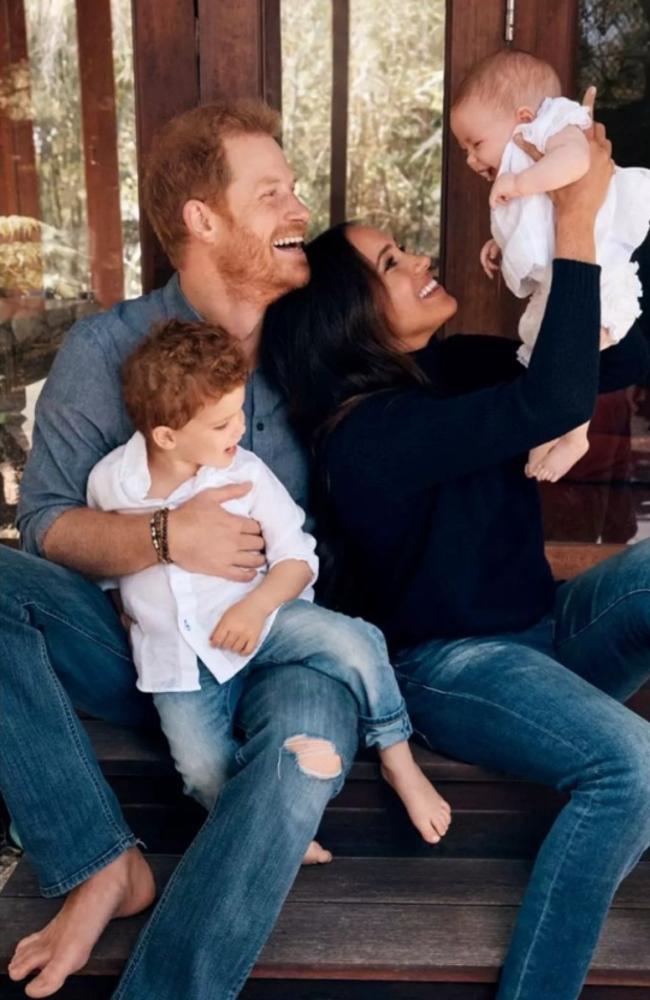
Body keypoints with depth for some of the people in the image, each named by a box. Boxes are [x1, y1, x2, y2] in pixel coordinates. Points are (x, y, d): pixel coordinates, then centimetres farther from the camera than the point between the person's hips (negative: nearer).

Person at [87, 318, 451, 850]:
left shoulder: (246, 473, -11)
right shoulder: (109, 481, -7)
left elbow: (297, 556, -7)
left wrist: (255, 607, -22)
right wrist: (127, 611, 6)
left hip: (257, 619, 0)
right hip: (177, 655, 1)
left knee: (355, 641, -24)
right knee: (205, 769, -18)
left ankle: (398, 759, -3)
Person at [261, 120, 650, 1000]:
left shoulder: (451, 368, 3)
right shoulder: (369, 433, -22)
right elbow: (557, 401, -33)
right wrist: (574, 225, -27)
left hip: (544, 633, 8)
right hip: (450, 665, -8)